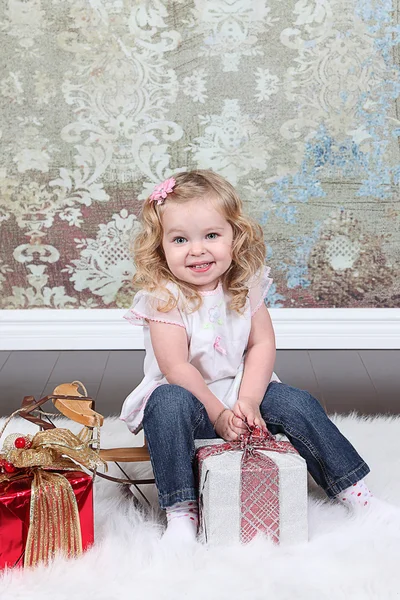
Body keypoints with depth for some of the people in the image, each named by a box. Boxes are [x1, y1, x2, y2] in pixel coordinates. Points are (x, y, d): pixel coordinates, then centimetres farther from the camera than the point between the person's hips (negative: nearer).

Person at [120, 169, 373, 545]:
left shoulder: (245, 285, -3)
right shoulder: (164, 297, -18)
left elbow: (262, 345, -6)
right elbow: (177, 368, -22)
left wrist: (248, 401, -19)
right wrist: (219, 414, -25)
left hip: (242, 392, 4)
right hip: (189, 399, -4)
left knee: (297, 404, -14)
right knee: (168, 403, -35)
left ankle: (352, 489, 2)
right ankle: (181, 512, -28)